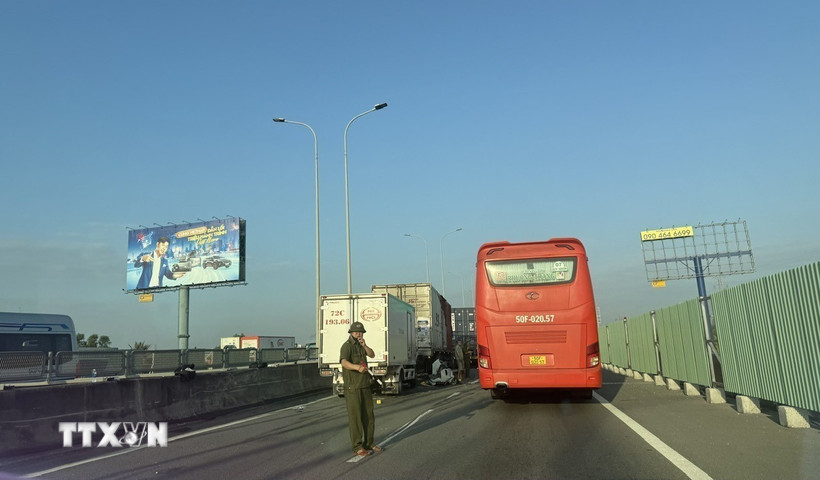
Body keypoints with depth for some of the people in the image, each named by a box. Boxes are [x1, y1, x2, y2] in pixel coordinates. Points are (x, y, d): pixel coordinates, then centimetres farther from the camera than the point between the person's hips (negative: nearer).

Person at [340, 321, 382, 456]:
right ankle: (357, 446, 4)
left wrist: (365, 345, -17)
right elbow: (344, 362, -31)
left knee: (369, 415, 12)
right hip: (353, 387, -8)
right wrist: (358, 367, -49)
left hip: (365, 386, 8)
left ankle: (368, 443, 22)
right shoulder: (347, 346, -13)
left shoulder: (360, 345, 14)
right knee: (355, 416, -3)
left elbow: (372, 355, 1)